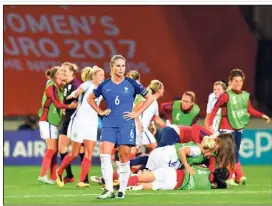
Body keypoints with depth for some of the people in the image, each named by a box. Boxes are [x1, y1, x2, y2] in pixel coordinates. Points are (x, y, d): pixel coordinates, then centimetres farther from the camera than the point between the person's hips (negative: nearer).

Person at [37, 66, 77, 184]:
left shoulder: (58, 88, 15)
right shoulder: (51, 87, -11)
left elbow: (58, 104, 8)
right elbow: (58, 104, -15)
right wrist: (70, 106, -8)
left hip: (53, 121, 9)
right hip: (47, 121, -9)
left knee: (54, 149, 7)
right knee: (52, 149, -11)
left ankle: (53, 177, 8)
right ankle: (42, 176, -12)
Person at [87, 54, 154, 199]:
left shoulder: (131, 84, 0)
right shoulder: (105, 85, 4)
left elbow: (150, 98, 6)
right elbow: (90, 99, 21)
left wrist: (137, 113, -1)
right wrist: (100, 112, 8)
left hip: (126, 125, -1)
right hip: (109, 124, 1)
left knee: (124, 157, 0)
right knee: (105, 154, -15)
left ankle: (122, 190, 10)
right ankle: (109, 190, -13)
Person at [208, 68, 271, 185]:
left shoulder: (245, 95, 1)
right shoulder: (226, 96, -15)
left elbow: (250, 110, 10)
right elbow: (215, 109, -12)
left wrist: (262, 116, 0)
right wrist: (210, 125, -17)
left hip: (238, 128, 6)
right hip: (227, 128, -6)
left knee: (234, 153, 11)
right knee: (234, 153, -12)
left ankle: (228, 177, 18)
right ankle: (240, 176, -12)